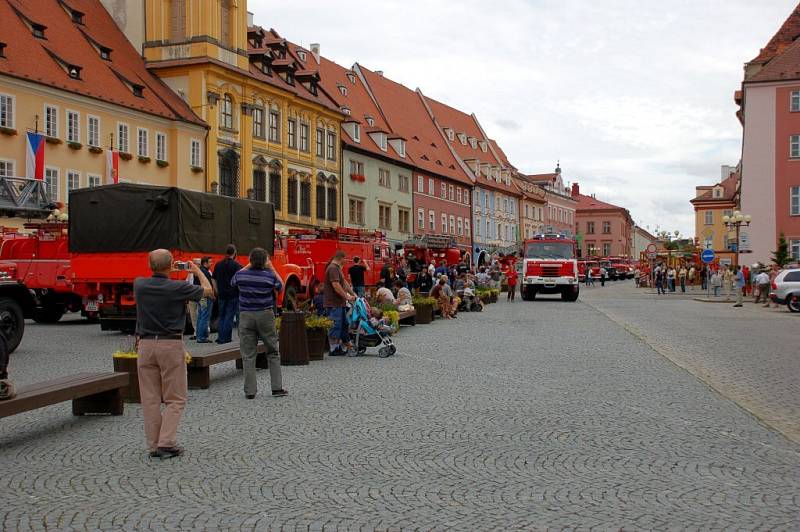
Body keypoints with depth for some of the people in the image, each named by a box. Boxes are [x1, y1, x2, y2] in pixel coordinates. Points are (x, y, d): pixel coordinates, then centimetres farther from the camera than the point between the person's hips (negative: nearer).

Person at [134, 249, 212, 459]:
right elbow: (208, 290, 7)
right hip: (171, 345, -4)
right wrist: (197, 270, 22)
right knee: (175, 399, 4)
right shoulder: (178, 288, -10)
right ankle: (166, 443, -5)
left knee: (150, 399, 8)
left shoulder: (139, 285, -1)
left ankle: (154, 446, 11)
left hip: (145, 345, 4)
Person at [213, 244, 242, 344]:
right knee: (229, 316, 2)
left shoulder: (218, 265, 6)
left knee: (221, 316, 13)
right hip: (233, 295, -4)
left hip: (221, 295, 4)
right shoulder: (236, 265, -9)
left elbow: (214, 280, 10)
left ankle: (220, 337, 10)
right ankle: (226, 338, 1)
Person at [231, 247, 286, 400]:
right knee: (273, 352, 10)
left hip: (246, 316, 1)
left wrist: (247, 266, 18)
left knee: (248, 355, 3)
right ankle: (277, 387, 9)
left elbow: (232, 282, 20)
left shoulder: (241, 275, -4)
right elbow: (280, 286, 13)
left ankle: (250, 391, 1)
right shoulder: (270, 275, -7)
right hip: (265, 315, -1)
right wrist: (272, 269, 13)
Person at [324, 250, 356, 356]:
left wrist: (353, 294, 16)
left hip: (340, 303, 11)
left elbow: (344, 282, 21)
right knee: (335, 326, -5)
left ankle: (343, 347, 20)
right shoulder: (333, 268, -17)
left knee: (343, 325, 14)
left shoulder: (337, 268, 17)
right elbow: (336, 285, -24)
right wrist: (347, 297, -18)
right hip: (334, 304, -11)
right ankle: (334, 349, 0)